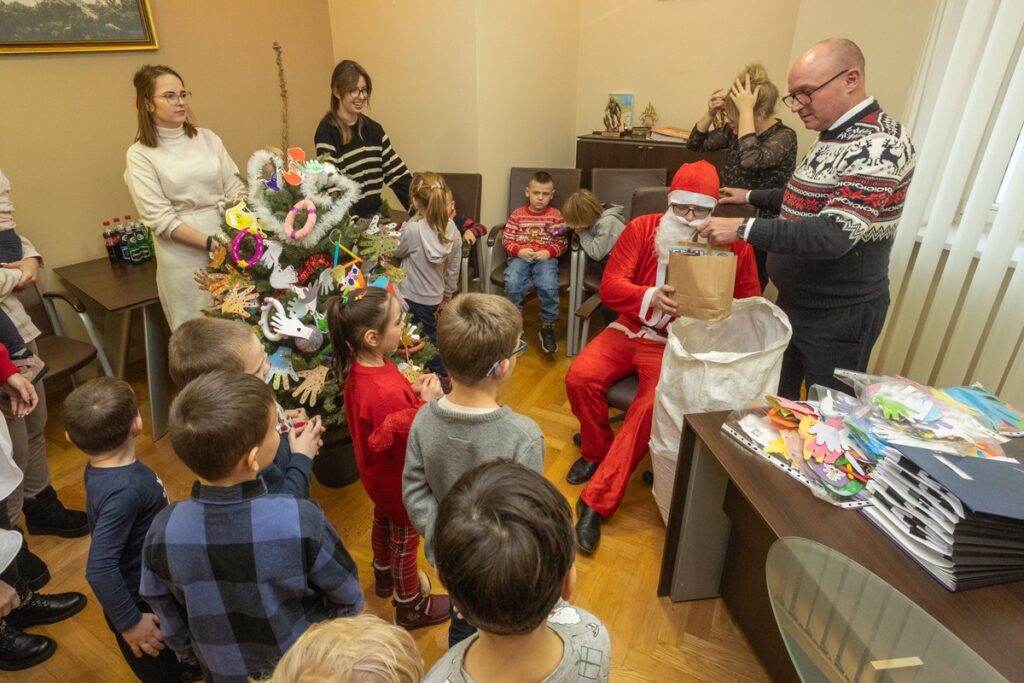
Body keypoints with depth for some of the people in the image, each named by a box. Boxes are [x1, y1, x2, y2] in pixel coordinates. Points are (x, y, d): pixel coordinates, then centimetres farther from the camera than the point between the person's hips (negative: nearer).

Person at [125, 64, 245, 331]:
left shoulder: (208, 138, 9)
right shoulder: (140, 155, -2)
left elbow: (234, 189, 5)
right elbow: (160, 218, -8)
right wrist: (211, 243, -18)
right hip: (184, 256, -3)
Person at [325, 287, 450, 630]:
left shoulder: (357, 367, -14)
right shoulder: (386, 394, -42)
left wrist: (411, 387, -10)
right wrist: (427, 402, -28)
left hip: (378, 471, 8)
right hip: (399, 479, -8)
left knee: (383, 522, 32)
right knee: (405, 540, 16)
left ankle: (385, 577, 60)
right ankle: (411, 607, 43)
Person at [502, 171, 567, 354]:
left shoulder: (556, 215, 8)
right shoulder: (517, 214, 9)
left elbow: (562, 242, 5)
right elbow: (507, 239, 6)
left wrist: (549, 252, -14)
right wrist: (519, 251, -13)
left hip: (545, 257, 0)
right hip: (520, 256, 1)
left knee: (549, 286, -30)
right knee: (512, 283, -29)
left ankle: (548, 326, -7)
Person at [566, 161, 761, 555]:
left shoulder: (733, 246, -3)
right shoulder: (642, 229, 0)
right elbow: (610, 285, -7)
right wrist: (650, 298, -27)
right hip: (629, 330, 3)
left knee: (653, 405, -28)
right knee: (580, 377, -19)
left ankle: (596, 502, -16)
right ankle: (596, 451, 12)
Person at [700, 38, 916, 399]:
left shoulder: (880, 145, -22)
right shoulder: (833, 134, 8)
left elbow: (835, 234, -33)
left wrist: (744, 229, -33)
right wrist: (752, 197, 25)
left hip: (840, 316, -9)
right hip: (794, 301, 9)